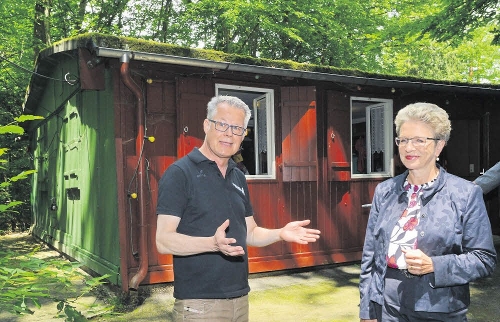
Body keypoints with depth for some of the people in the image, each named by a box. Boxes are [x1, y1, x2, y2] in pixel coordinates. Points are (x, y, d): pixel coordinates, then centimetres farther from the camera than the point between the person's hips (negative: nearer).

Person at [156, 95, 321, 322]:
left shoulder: (238, 177, 11)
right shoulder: (180, 173, -11)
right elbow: (164, 241, -17)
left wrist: (281, 234, -2)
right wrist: (213, 243, -31)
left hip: (240, 299, 7)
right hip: (199, 303, -7)